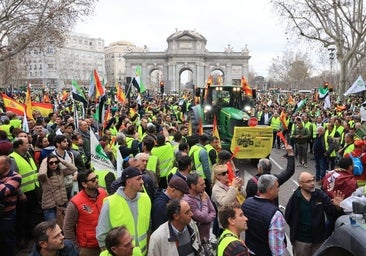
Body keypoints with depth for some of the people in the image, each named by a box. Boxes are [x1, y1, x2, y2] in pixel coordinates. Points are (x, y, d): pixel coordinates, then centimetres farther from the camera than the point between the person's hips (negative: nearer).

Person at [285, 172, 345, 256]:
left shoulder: (321, 194, -9)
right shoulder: (295, 198, -14)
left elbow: (332, 213, -8)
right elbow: (288, 217, -3)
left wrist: (337, 207, -28)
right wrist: (296, 229, 1)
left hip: (319, 239, 2)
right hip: (301, 240, -2)